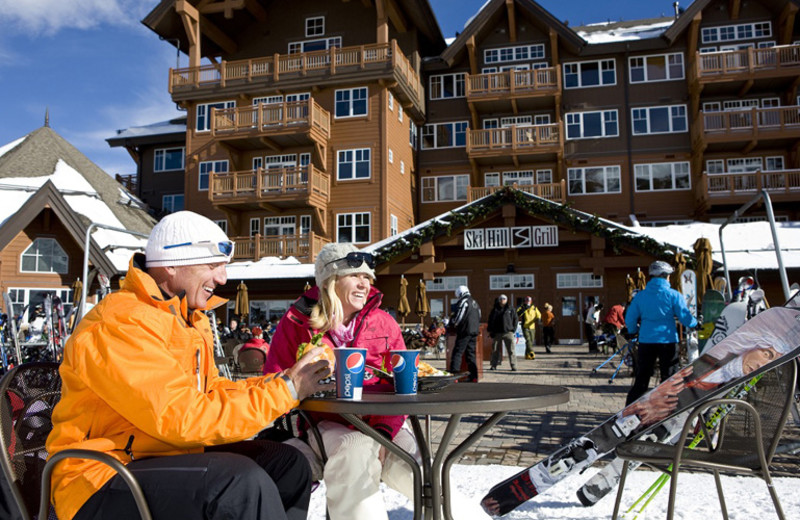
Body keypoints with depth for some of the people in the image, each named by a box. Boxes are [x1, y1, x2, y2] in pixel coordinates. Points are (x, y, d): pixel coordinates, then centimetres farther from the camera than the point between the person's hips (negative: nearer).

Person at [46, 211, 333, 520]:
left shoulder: (188, 318, 11)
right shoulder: (122, 322, -21)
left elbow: (212, 392, 10)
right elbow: (185, 419, -27)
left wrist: (280, 380, -6)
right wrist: (285, 391, -21)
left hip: (168, 454, 9)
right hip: (103, 482, -9)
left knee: (287, 464, 0)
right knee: (241, 479, -30)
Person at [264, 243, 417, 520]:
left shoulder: (384, 323, 6)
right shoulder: (297, 322, 0)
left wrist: (383, 432, -15)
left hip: (380, 423, 2)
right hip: (326, 424, -2)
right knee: (355, 449, -34)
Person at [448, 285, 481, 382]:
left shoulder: (463, 302, -8)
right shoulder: (475, 303, 19)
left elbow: (458, 318, -13)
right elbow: (479, 318, 22)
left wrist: (450, 325, 2)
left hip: (465, 331, -8)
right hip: (474, 331, 8)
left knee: (457, 352, -7)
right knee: (471, 353, 12)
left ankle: (454, 374, -14)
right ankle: (474, 376, 11)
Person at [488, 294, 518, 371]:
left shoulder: (510, 309, 6)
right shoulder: (494, 310, 8)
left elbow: (515, 319, 10)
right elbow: (490, 321, 10)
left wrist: (513, 329, 0)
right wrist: (491, 331, 3)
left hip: (508, 333, -1)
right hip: (497, 333, 1)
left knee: (511, 350, -5)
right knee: (495, 350, 6)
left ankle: (513, 366, -3)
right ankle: (494, 365, 14)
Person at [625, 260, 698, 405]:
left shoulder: (640, 296, 2)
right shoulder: (673, 295, -6)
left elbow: (629, 320, 5)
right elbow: (685, 318, -5)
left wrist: (634, 331, 25)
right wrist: (695, 324, 16)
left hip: (646, 342, 3)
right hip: (668, 341, -3)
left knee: (641, 380, 11)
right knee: (669, 379, 9)